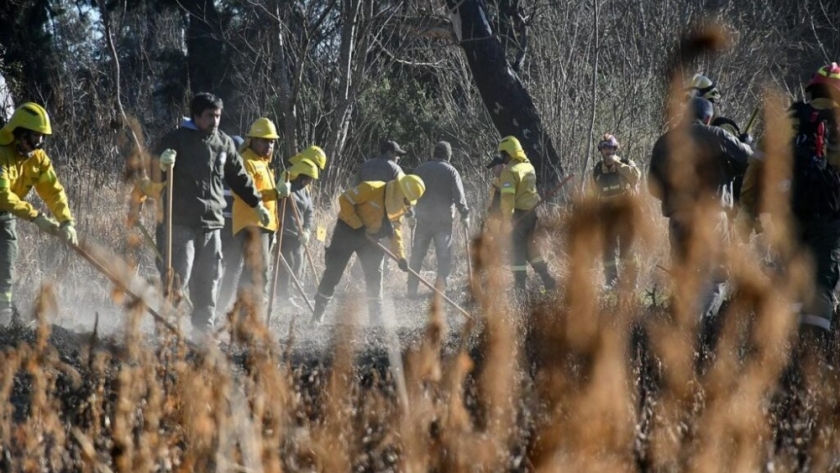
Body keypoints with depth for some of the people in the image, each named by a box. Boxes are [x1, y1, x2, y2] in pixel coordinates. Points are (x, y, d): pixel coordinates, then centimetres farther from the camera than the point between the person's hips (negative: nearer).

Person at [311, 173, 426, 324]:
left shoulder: (400, 208, 0)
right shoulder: (372, 189, -23)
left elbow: (395, 231, 10)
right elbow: (345, 199, -22)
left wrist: (400, 255, 1)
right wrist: (358, 225, -22)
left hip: (370, 238, 6)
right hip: (348, 231, -6)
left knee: (375, 275, 1)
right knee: (334, 271, -5)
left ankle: (377, 319, 7)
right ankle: (318, 315, 0)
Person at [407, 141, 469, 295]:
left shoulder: (420, 170, 7)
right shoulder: (451, 171, -2)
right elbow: (459, 196, -7)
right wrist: (465, 215, 3)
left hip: (423, 219, 3)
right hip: (444, 219, -3)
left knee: (417, 254, 8)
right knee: (444, 254, 3)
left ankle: (412, 288, 7)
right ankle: (441, 284, -6)